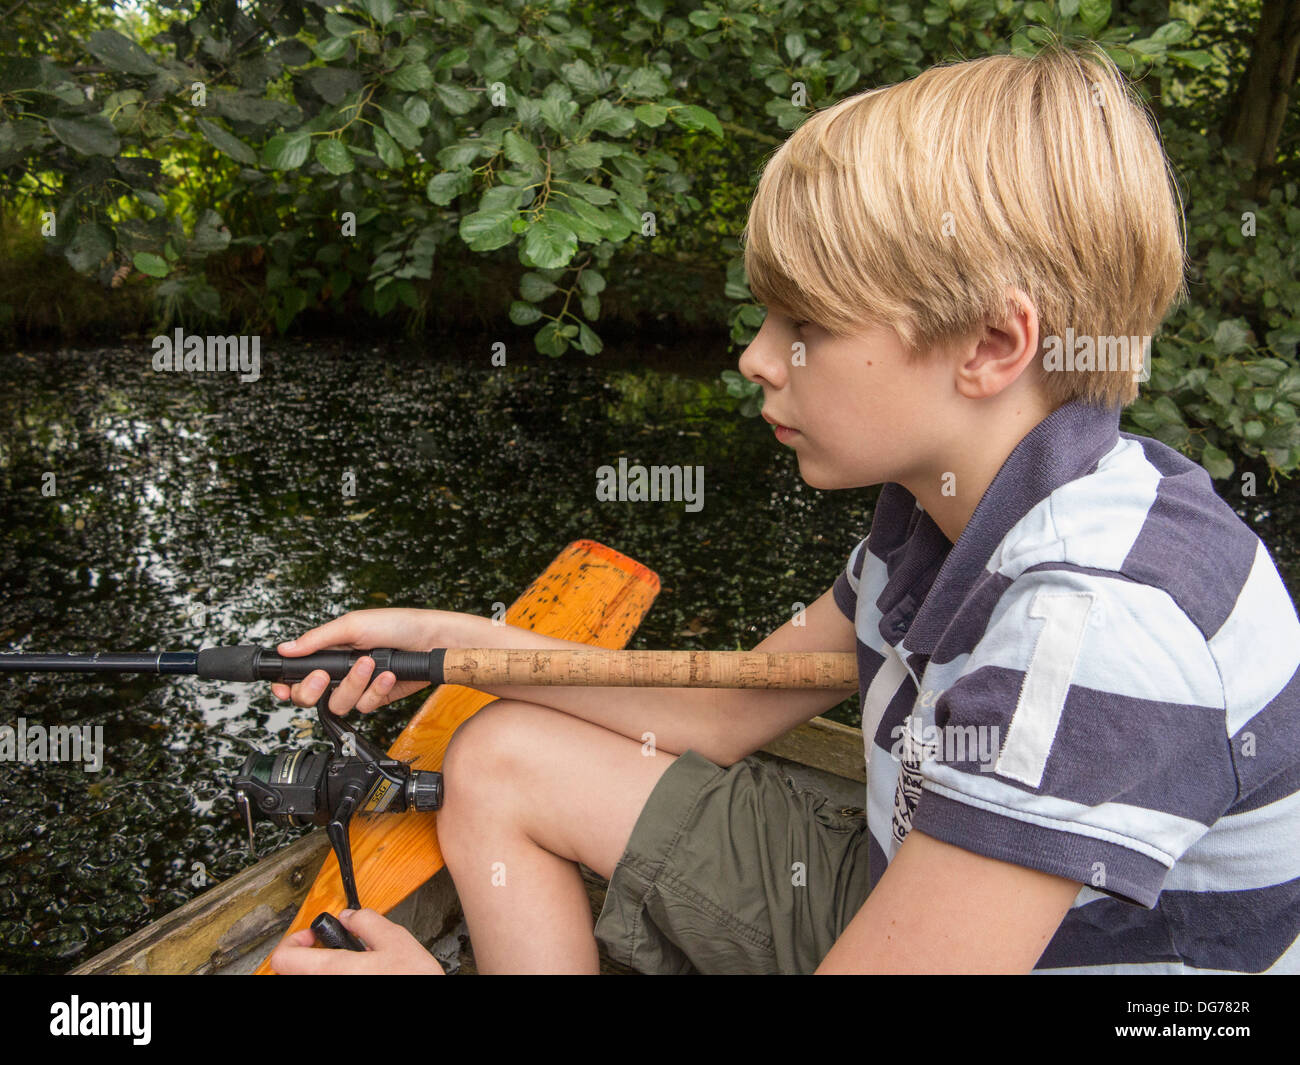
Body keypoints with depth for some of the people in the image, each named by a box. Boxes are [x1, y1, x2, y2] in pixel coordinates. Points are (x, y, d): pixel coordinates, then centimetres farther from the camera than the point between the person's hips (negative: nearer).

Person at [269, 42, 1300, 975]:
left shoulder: (1104, 620, -32)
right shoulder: (938, 502, -4)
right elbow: (728, 714, 4)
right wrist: (468, 640, -3)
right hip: (905, 896, 7)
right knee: (504, 758, 2)